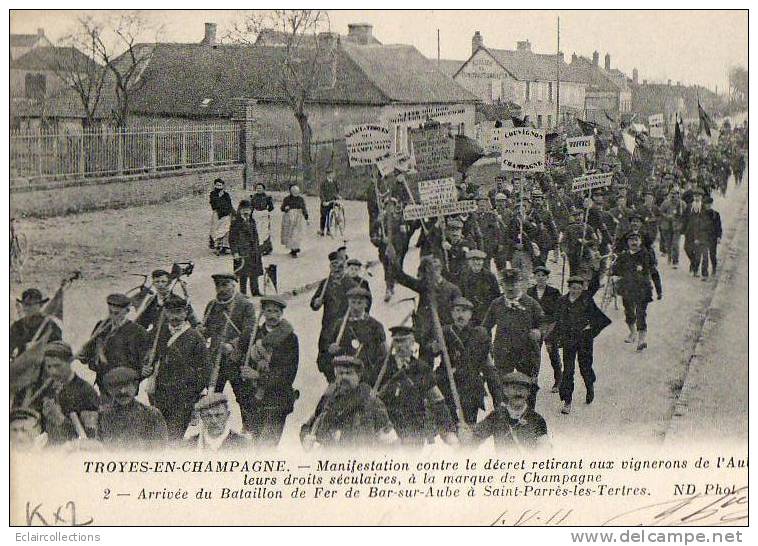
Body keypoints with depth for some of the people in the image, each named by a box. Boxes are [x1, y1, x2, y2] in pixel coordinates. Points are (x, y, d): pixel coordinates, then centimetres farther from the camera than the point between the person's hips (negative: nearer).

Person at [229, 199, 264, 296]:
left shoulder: (252, 221, 14)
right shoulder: (236, 223, -7)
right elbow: (232, 239, -8)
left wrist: (258, 248, 19)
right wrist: (235, 252, -13)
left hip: (254, 252, 6)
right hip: (242, 252, -6)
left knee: (255, 273, 9)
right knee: (243, 274, -3)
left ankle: (255, 291, 18)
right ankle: (243, 292, 5)